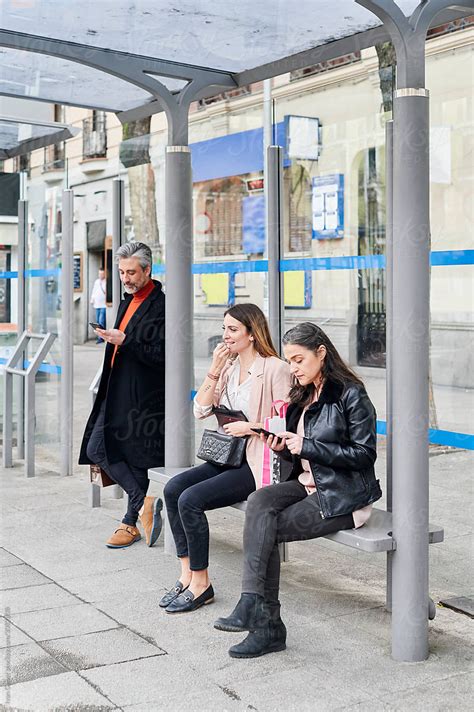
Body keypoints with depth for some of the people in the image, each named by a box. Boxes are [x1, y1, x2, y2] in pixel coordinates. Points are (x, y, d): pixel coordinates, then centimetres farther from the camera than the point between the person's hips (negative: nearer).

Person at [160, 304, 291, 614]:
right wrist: (214, 370, -1)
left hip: (259, 463, -8)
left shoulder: (275, 368, -10)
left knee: (191, 499, -21)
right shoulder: (228, 367, 14)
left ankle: (201, 584, -6)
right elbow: (201, 410, 7)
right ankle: (188, 574, -3)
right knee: (174, 488, -10)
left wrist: (248, 427, -15)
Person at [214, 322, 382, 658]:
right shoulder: (304, 395, 14)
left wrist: (306, 447, -17)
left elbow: (364, 454, -14)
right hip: (309, 485, 7)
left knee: (265, 529, -20)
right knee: (259, 502, -22)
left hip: (344, 497, -7)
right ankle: (262, 619, -24)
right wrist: (284, 446, -4)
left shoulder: (350, 394, -10)